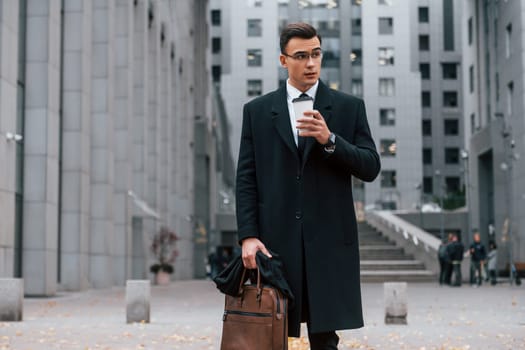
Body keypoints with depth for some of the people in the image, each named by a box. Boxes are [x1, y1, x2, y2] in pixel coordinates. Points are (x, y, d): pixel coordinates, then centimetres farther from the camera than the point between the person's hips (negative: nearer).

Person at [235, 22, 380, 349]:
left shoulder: (349, 107, 6)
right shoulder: (257, 111, 8)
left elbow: (371, 168, 0)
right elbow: (246, 178, 4)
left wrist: (329, 139, -16)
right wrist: (248, 235, -6)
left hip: (329, 240, 0)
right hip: (274, 240, 1)